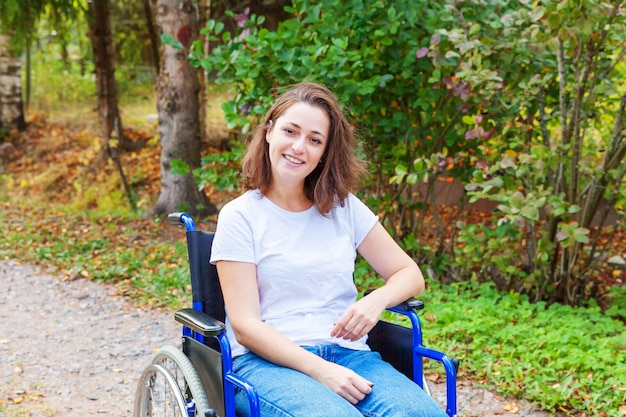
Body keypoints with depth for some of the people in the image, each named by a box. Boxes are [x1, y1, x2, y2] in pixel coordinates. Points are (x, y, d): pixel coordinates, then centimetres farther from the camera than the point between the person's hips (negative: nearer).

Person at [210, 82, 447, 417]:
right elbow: (245, 325, -6)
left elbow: (410, 275, 15)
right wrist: (320, 371, -19)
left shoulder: (344, 208, 13)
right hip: (267, 360, -3)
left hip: (347, 354, 4)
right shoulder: (239, 216, 2)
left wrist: (377, 300, -9)